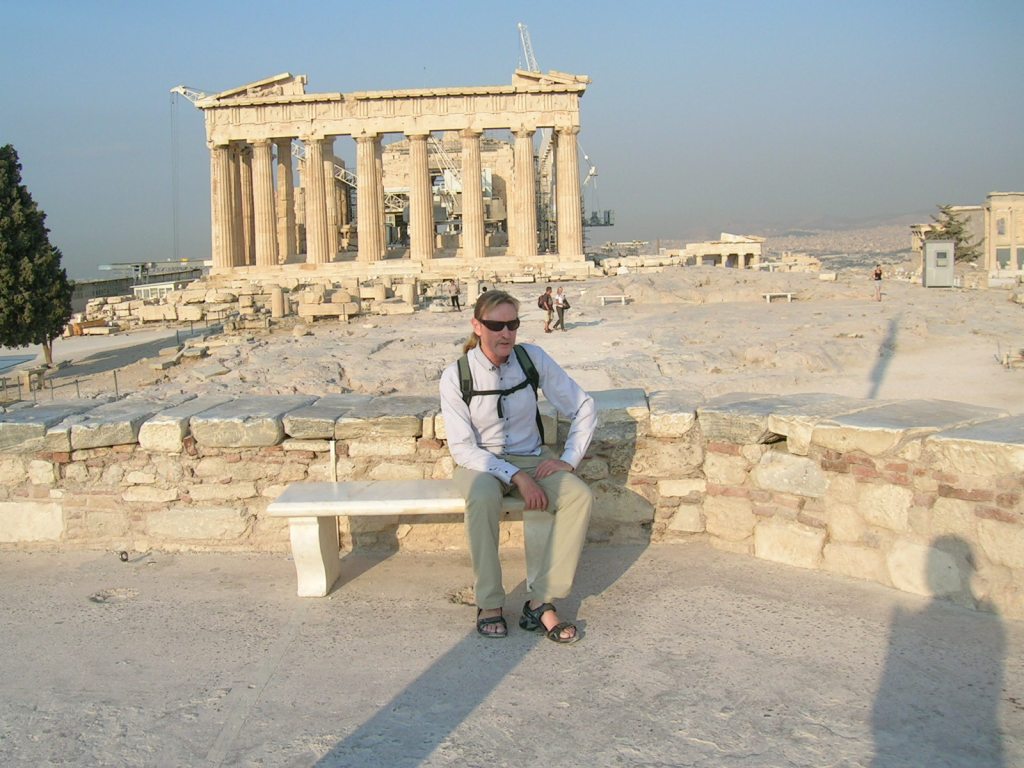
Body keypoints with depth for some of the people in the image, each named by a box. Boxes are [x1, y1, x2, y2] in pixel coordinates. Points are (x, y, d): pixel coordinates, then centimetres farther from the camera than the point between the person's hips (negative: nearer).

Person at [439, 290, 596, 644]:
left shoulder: (533, 358, -6)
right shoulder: (456, 376, -11)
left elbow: (584, 407, 1)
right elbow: (462, 447, -14)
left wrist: (569, 459, -11)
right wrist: (516, 477, -25)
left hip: (531, 457, 3)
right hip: (479, 462, -2)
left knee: (580, 495, -27)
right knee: (483, 495, -38)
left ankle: (541, 601, -24)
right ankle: (489, 602, -23)